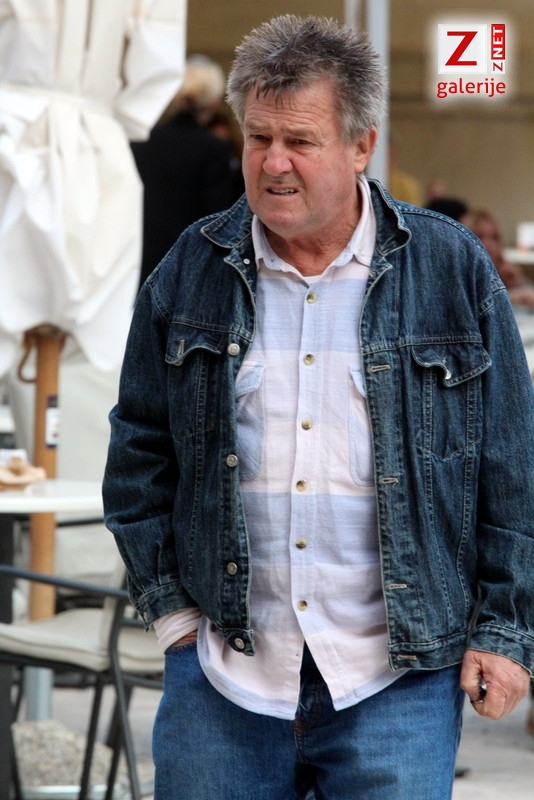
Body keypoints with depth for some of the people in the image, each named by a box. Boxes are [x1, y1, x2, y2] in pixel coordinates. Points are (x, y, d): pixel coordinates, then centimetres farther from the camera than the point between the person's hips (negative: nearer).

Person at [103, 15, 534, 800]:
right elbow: (139, 451, 13)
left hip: (398, 679, -2)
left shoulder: (453, 270, 1)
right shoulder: (190, 272, 6)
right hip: (224, 673, 2)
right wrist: (168, 603, 6)